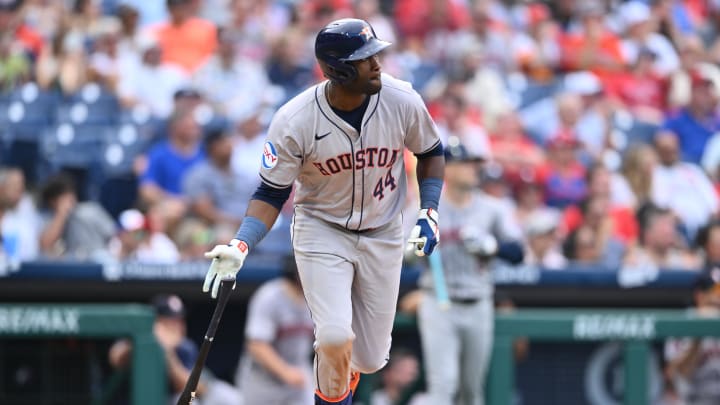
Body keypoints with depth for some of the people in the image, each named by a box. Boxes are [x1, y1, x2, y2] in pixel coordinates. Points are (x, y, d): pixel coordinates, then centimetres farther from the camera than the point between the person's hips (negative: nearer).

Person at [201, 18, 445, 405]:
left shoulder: (402, 101, -16)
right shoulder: (293, 122, -22)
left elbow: (430, 152, 4)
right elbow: (271, 193, -12)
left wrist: (428, 213, -6)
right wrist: (240, 246, -26)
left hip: (383, 236, 3)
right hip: (322, 232, -3)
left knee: (369, 358, 7)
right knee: (336, 340, -23)